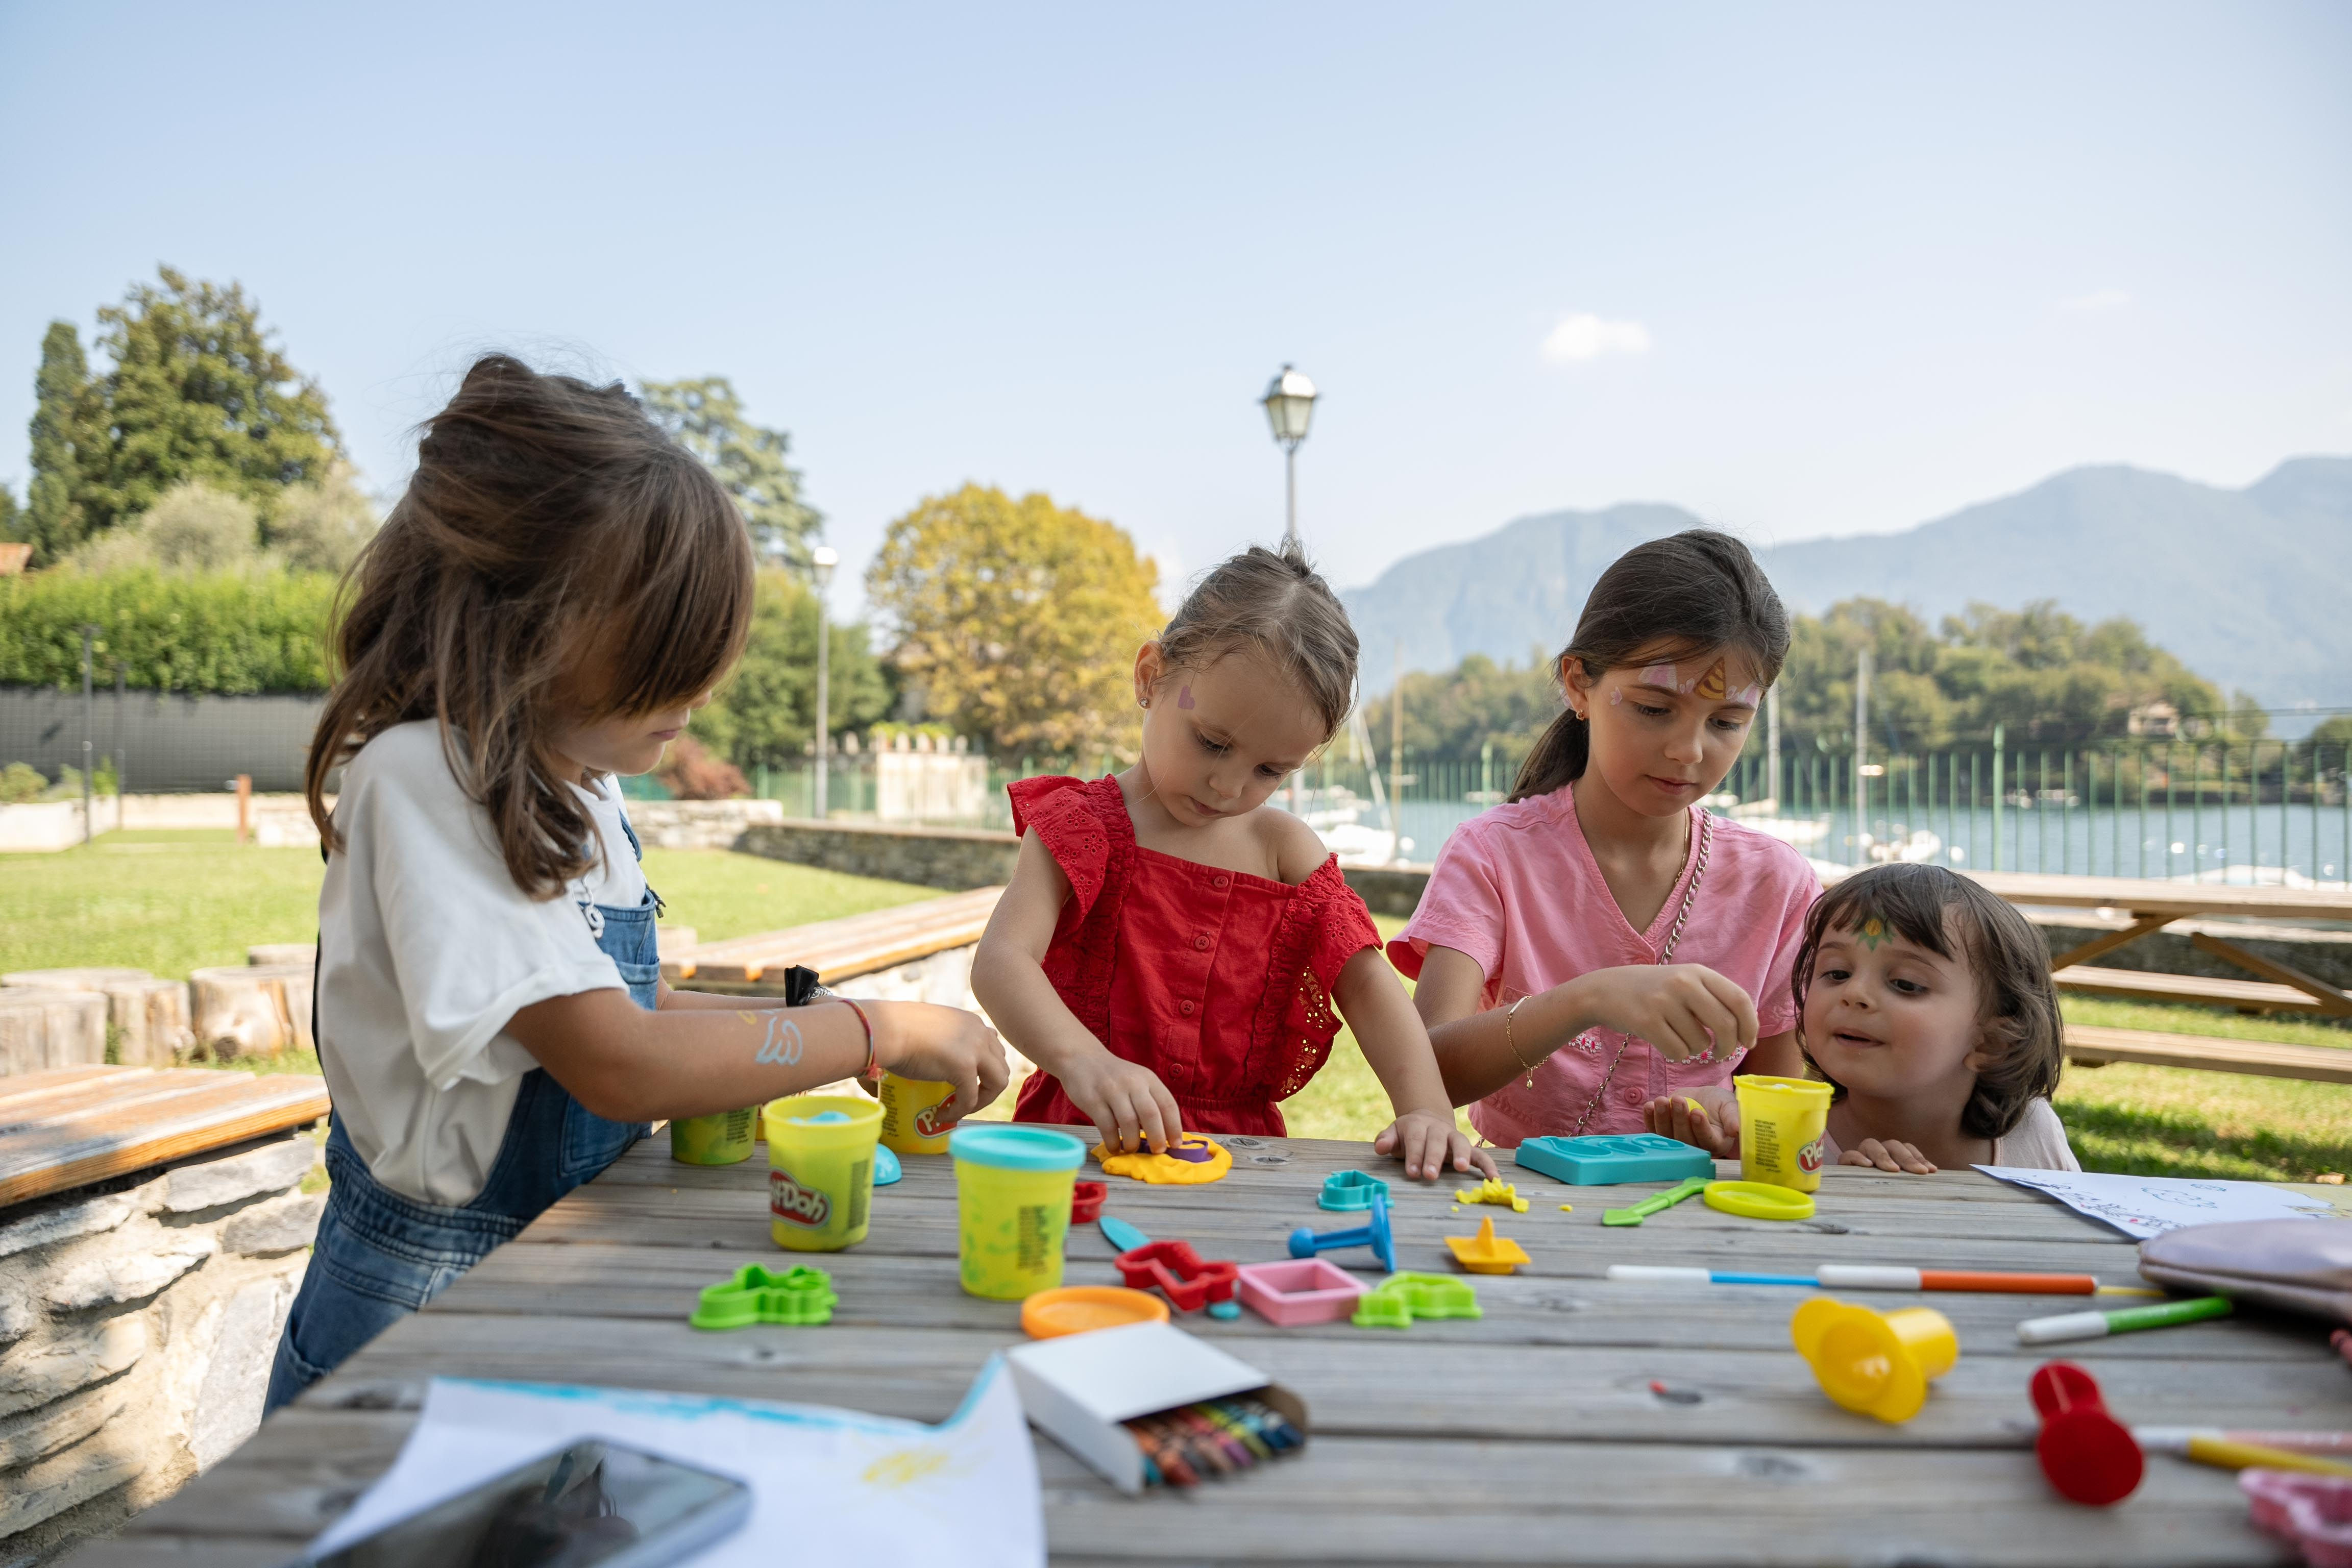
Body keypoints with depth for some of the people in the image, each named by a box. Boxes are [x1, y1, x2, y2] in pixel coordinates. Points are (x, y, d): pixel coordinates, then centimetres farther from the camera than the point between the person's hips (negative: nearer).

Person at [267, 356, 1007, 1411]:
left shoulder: (584, 779, 6)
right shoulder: (422, 779, -18)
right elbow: (619, 1065, -25)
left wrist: (799, 1019, 3)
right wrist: (880, 1030, -16)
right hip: (432, 1298, -6)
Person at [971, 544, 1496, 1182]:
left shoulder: (1285, 847, 8)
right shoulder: (1082, 823, -3)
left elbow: (1364, 979, 1)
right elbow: (1001, 960, -17)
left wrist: (1427, 1110, -17)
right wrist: (1082, 1059, -37)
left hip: (1239, 1145, 3)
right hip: (1089, 1134, -3)